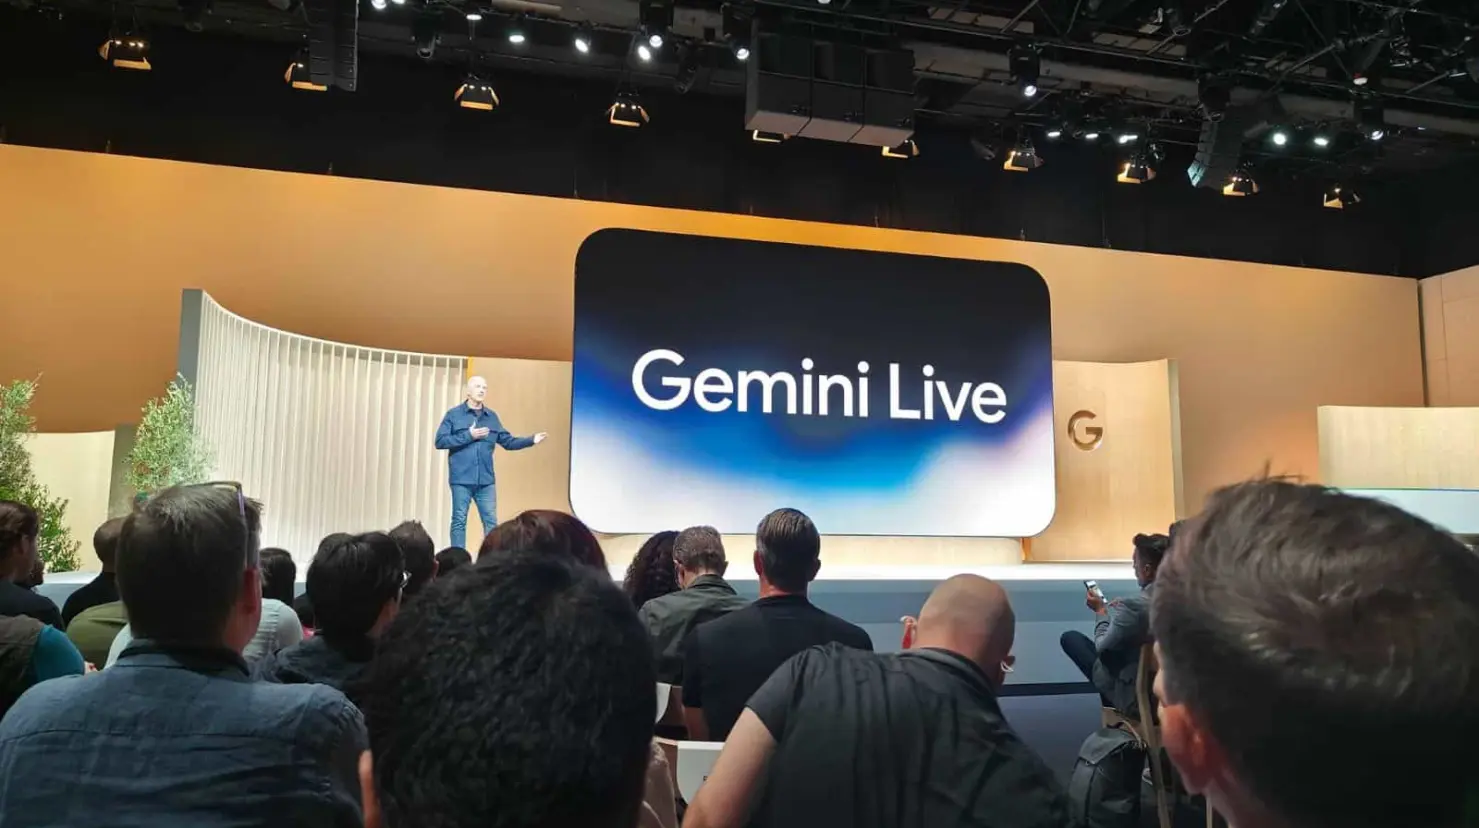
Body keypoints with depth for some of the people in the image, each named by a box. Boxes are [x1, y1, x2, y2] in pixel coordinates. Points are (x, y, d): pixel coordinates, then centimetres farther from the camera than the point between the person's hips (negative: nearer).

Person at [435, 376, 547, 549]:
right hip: (461, 479, -4)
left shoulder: (492, 417, 13)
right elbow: (440, 441, -7)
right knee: (459, 521, 2)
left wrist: (531, 440, 1)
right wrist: (469, 436, -13)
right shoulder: (454, 414, 0)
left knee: (491, 521, 3)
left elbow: (508, 441, 15)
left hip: (486, 480, 4)